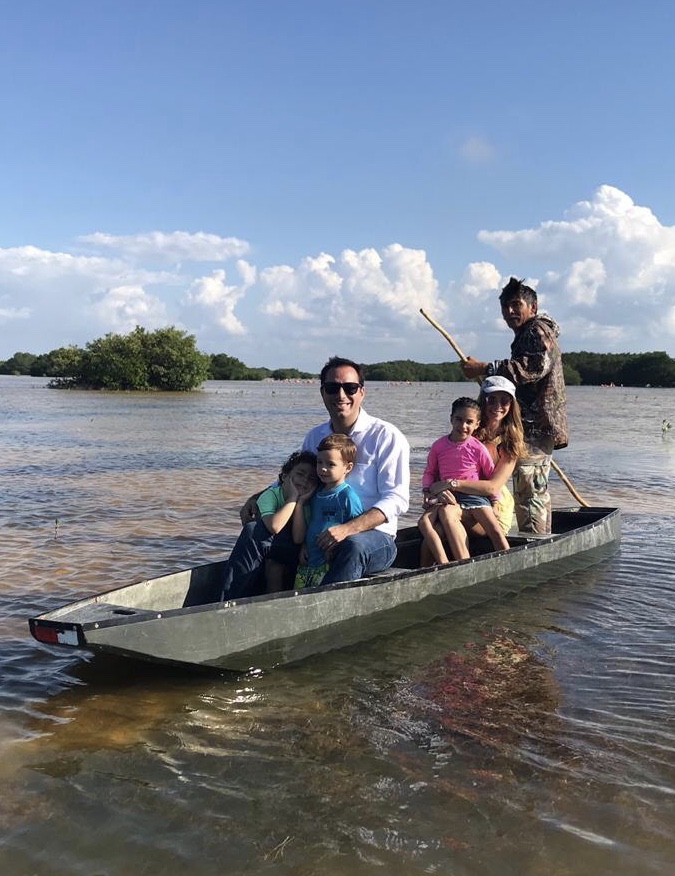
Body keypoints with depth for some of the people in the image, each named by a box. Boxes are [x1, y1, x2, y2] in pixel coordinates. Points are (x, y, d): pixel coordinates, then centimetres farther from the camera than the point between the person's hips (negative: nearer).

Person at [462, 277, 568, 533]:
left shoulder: (538, 330, -9)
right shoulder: (526, 334, 25)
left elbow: (536, 366, -28)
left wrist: (485, 369, -30)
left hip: (535, 427, -11)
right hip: (538, 427, 11)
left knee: (528, 491, -14)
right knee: (537, 491, 17)